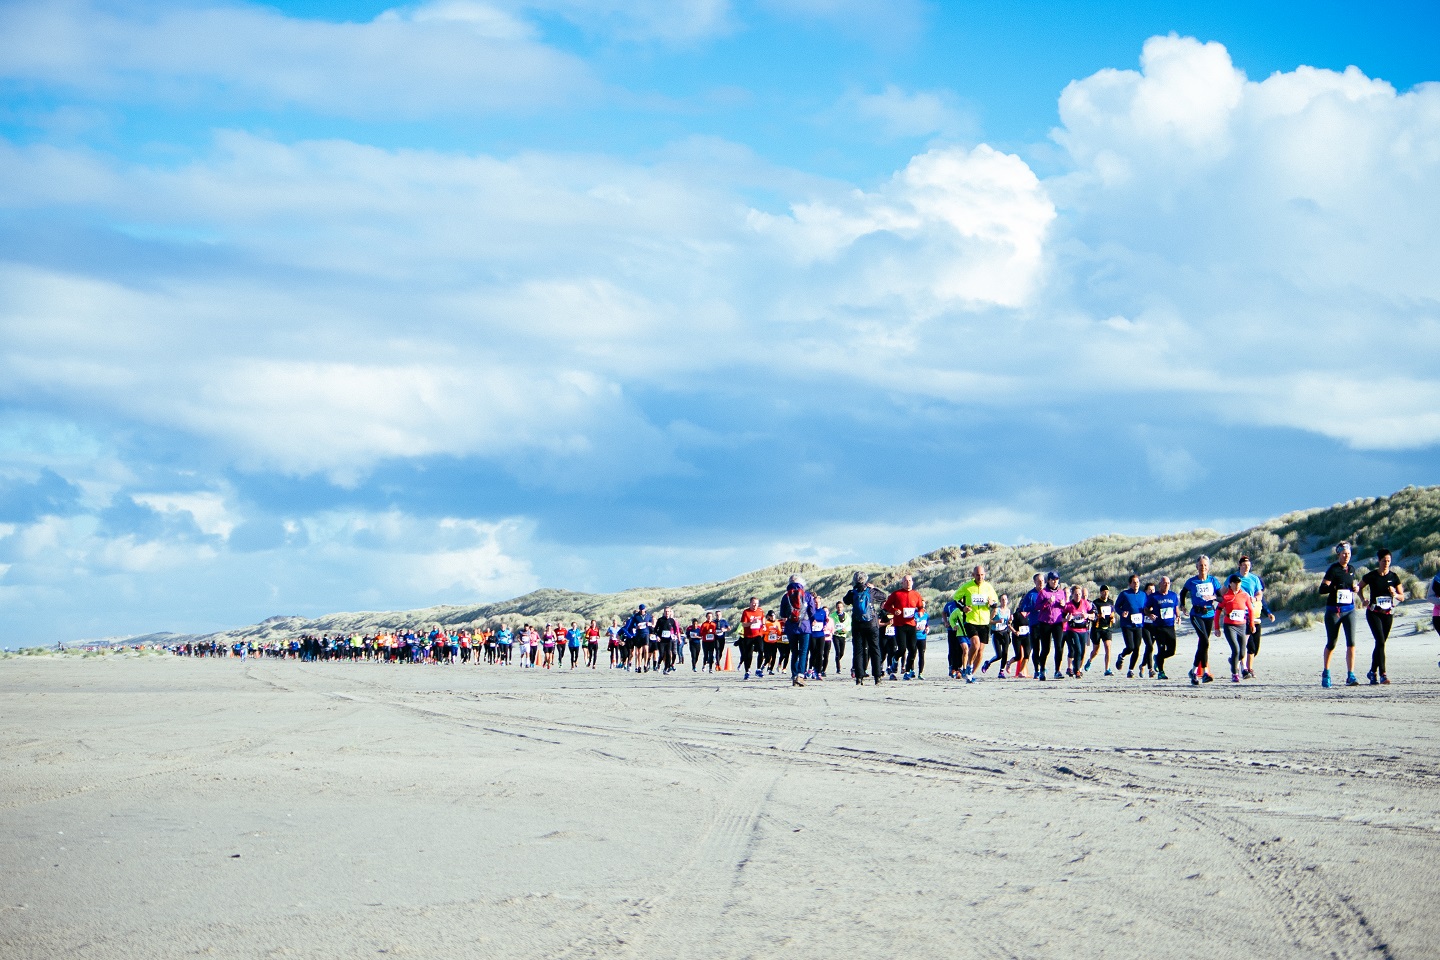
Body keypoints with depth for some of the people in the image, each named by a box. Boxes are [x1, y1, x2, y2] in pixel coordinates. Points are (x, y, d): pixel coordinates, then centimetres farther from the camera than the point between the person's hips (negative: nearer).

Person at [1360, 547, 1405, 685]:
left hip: (1388, 614, 3)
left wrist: (1395, 594, -16)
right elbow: (1359, 587, 12)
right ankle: (1382, 674, -19)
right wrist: (1363, 599, -4)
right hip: (1374, 613, -3)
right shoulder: (1371, 576, -5)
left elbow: (1402, 597, 5)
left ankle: (1373, 672, 24)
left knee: (1380, 643, 9)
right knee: (1380, 642, -16)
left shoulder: (1393, 577, 2)